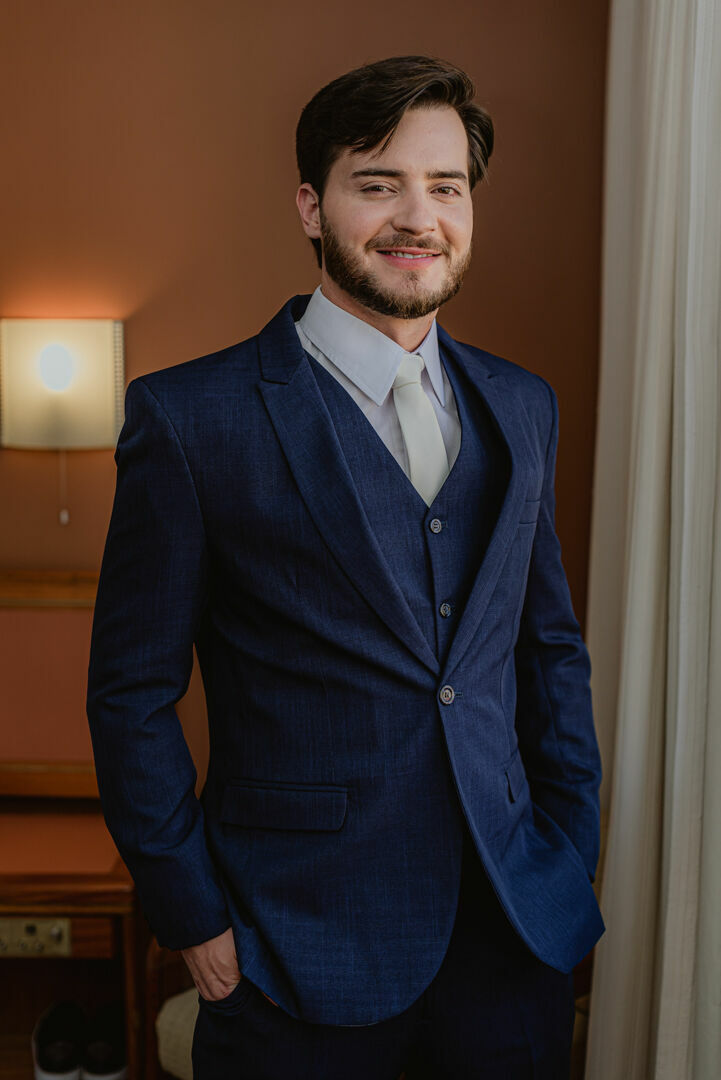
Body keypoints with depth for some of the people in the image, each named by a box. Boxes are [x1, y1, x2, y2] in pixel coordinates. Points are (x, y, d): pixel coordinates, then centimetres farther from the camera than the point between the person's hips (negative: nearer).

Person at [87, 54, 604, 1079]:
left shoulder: (522, 406, 5)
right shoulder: (189, 418, -11)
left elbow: (552, 642, 10)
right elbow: (131, 695, -7)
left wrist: (571, 852, 6)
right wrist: (196, 919, -7)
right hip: (302, 947, -4)